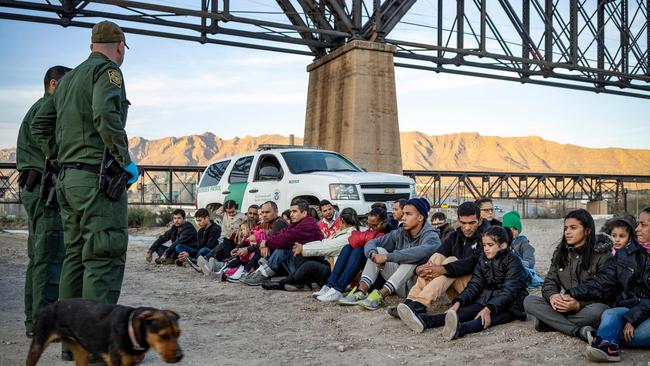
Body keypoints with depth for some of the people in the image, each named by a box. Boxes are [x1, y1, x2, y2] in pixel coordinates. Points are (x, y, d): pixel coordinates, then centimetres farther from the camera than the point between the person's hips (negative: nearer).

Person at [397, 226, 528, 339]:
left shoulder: (512, 261, -10)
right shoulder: (483, 259, 9)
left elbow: (509, 292, -21)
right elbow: (475, 285, 2)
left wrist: (488, 309, -35)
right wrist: (458, 302, -16)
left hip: (511, 305, -5)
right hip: (487, 300, 5)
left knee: (486, 318, -35)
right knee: (465, 311, -22)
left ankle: (459, 329, -69)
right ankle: (423, 321, -47)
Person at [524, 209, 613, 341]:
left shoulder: (602, 255, -5)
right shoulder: (560, 253, 11)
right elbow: (549, 282, 7)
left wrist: (579, 305, -27)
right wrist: (552, 296, -18)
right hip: (565, 306, 4)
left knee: (597, 310, -39)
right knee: (529, 301, -19)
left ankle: (550, 322, -21)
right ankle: (580, 331, -29)